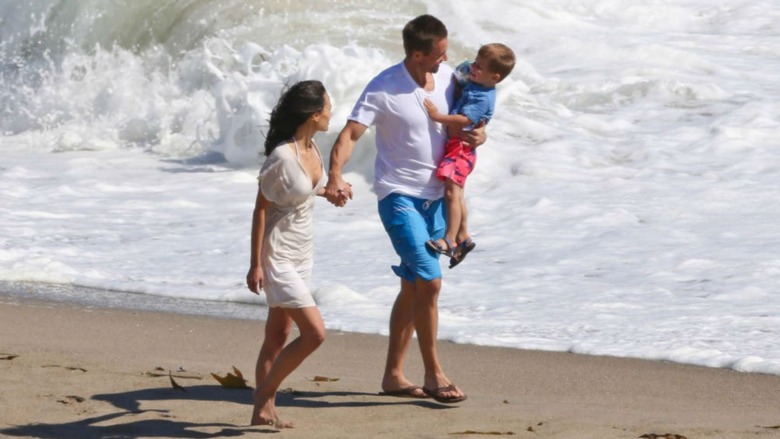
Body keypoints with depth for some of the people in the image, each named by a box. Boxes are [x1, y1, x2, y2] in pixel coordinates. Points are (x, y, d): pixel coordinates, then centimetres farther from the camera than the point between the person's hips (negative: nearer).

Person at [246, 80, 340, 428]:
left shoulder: (312, 148, 1)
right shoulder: (281, 158, -22)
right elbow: (260, 209, -17)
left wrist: (325, 191, 34)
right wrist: (256, 264, -15)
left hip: (302, 254, 8)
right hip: (278, 254, -8)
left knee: (278, 337, 12)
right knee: (315, 333, -11)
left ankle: (263, 410, 18)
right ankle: (265, 393, 2)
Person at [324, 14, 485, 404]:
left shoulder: (447, 77, 2)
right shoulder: (384, 90, -16)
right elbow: (349, 135, -21)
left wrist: (478, 134, -6)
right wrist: (335, 179, -38)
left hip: (435, 196, 7)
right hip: (399, 196, -7)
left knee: (413, 287, 12)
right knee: (429, 280, -16)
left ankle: (393, 375, 22)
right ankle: (434, 374, -6)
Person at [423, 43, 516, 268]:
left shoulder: (482, 98, -22)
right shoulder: (474, 85, 8)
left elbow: (463, 120, -32)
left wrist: (437, 116, -34)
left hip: (461, 149, -11)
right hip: (455, 146, 11)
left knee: (452, 192, -15)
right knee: (456, 194, 18)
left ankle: (450, 240, -15)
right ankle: (463, 236, 27)